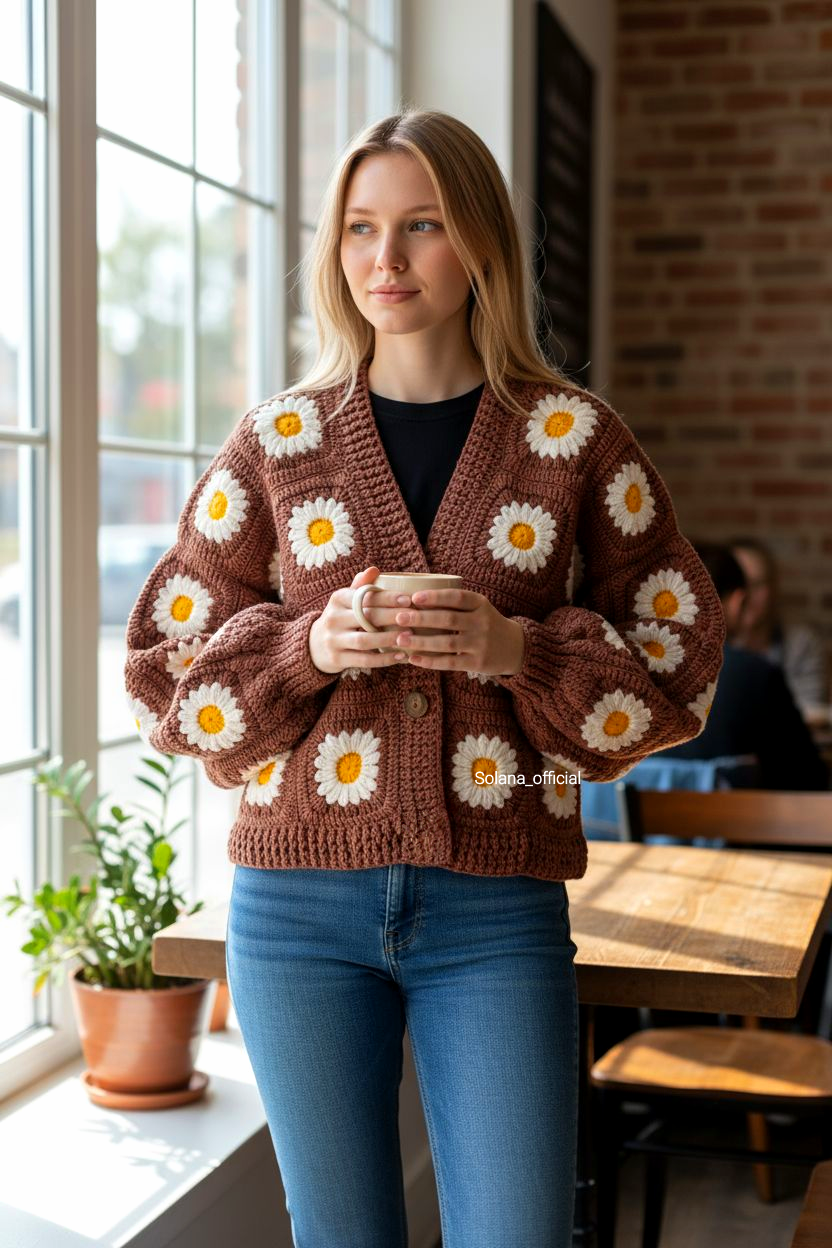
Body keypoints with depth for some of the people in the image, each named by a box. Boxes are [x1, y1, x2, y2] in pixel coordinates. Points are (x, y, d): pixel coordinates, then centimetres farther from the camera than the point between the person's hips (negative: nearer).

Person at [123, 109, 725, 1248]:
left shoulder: (577, 439, 3)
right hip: (301, 897, 1)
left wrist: (519, 649, -14)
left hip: (496, 908, -1)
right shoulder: (278, 443, 5)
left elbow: (679, 661, 4)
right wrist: (308, 646, -12)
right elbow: (167, 670, 7)